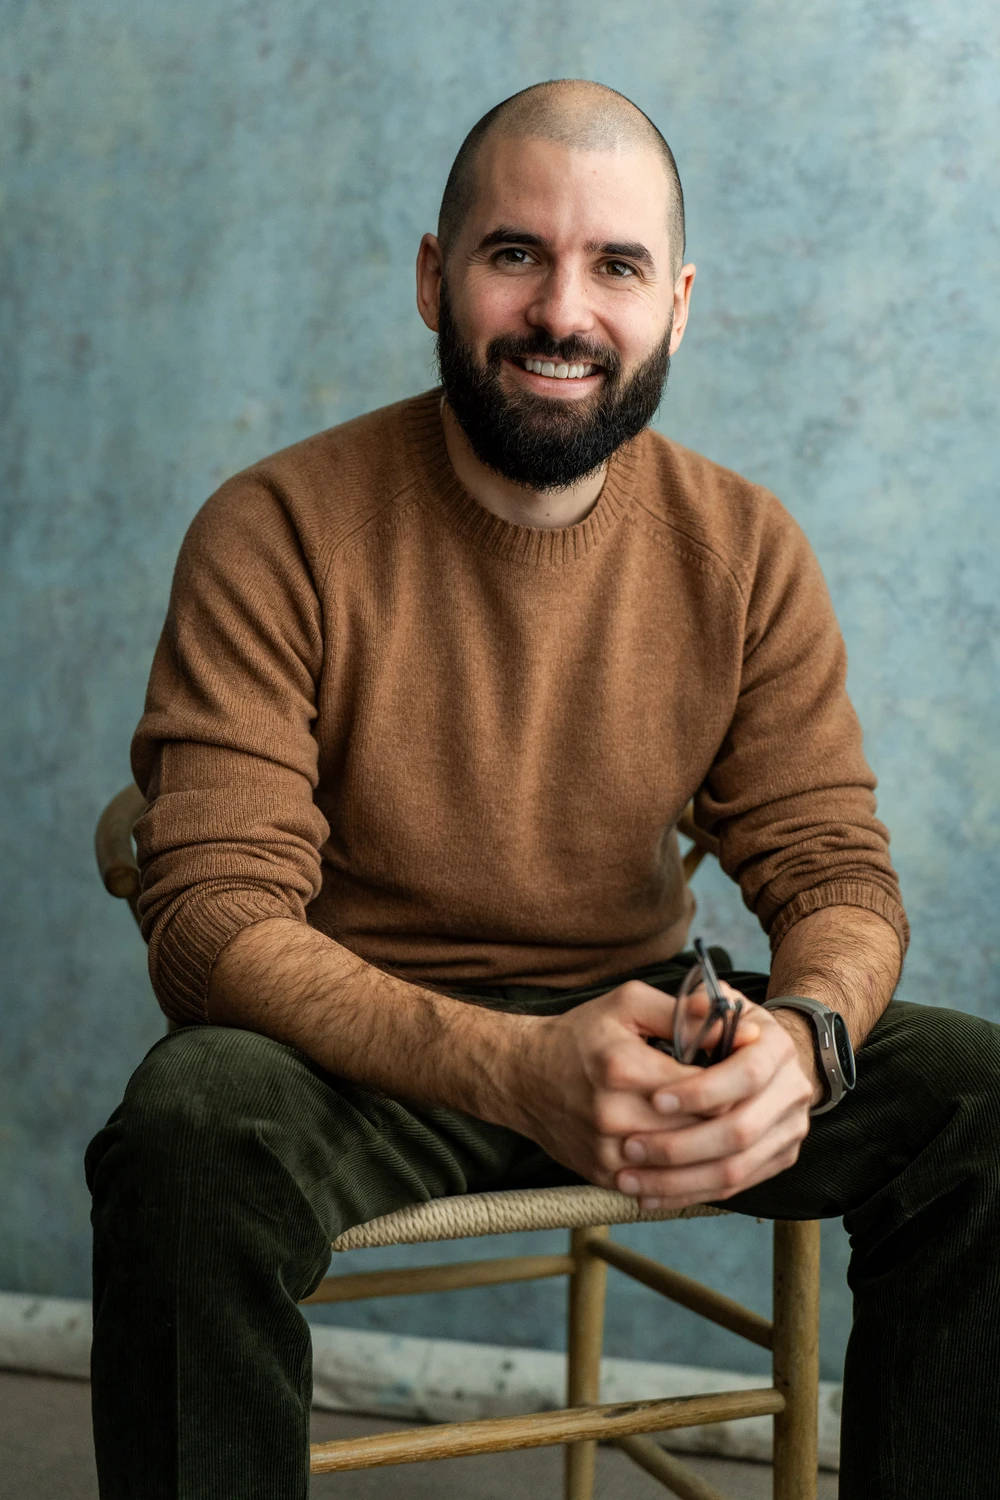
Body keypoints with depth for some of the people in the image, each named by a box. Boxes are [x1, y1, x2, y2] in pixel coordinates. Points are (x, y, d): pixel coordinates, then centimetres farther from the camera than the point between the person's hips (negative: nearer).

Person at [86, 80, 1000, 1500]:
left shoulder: (746, 548, -1)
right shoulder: (275, 533, -13)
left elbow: (836, 872, -2)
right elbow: (217, 914, -20)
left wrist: (802, 1035, -28)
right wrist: (515, 1066, -36)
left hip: (636, 1018, 4)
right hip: (360, 1045, -3)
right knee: (191, 1128, -35)